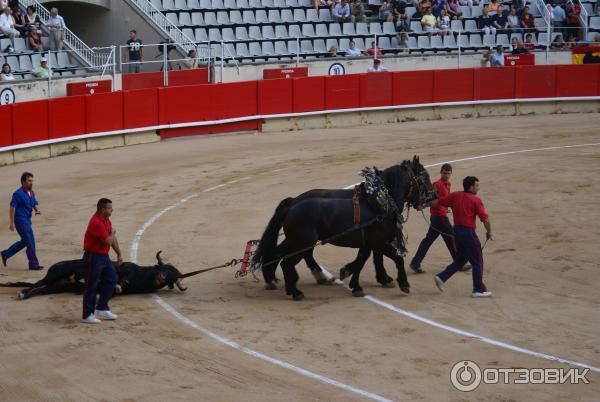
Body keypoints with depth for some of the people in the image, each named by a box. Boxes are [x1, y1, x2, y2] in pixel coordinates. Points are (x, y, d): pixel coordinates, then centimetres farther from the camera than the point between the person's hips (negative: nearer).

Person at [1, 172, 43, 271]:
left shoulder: (32, 193, 9)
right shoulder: (18, 194, -15)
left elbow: (34, 204, 18)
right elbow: (12, 207, -16)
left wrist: (37, 210, -6)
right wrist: (12, 223, -18)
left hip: (27, 220, 9)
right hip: (20, 220, -9)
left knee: (24, 242, 16)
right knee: (30, 242, -7)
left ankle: (6, 254, 29)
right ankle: (33, 264, 0)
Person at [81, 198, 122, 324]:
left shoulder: (106, 220, 8)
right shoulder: (96, 223, -24)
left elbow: (113, 239, 18)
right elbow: (108, 241, -25)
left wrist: (119, 254, 19)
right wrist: (112, 233, -4)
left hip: (104, 256, 10)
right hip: (94, 256, -10)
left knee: (112, 279, 15)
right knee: (91, 285, -3)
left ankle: (102, 309, 24)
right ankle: (87, 315, 5)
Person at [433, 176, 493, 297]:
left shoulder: (455, 196, 6)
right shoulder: (476, 200, -9)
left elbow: (438, 202, 11)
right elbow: (485, 219, -12)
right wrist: (489, 232, 2)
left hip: (457, 230, 7)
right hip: (468, 232, -7)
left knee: (460, 260, 22)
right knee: (477, 261, 4)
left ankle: (441, 277, 15)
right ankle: (479, 290, 6)